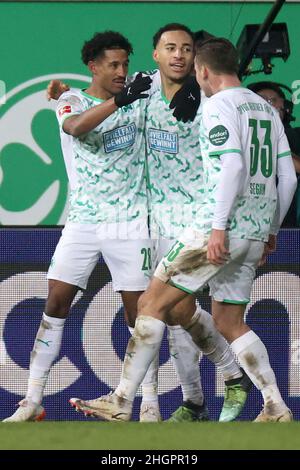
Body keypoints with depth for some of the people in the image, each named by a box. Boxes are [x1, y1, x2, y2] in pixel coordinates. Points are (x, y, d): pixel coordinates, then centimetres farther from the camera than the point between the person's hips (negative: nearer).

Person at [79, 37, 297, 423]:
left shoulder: (218, 106, -7)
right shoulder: (266, 109, 17)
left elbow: (232, 165, -20)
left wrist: (219, 227, -24)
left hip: (221, 229, -8)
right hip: (256, 234, 8)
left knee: (152, 303, -3)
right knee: (229, 322, 15)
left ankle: (121, 403, -6)